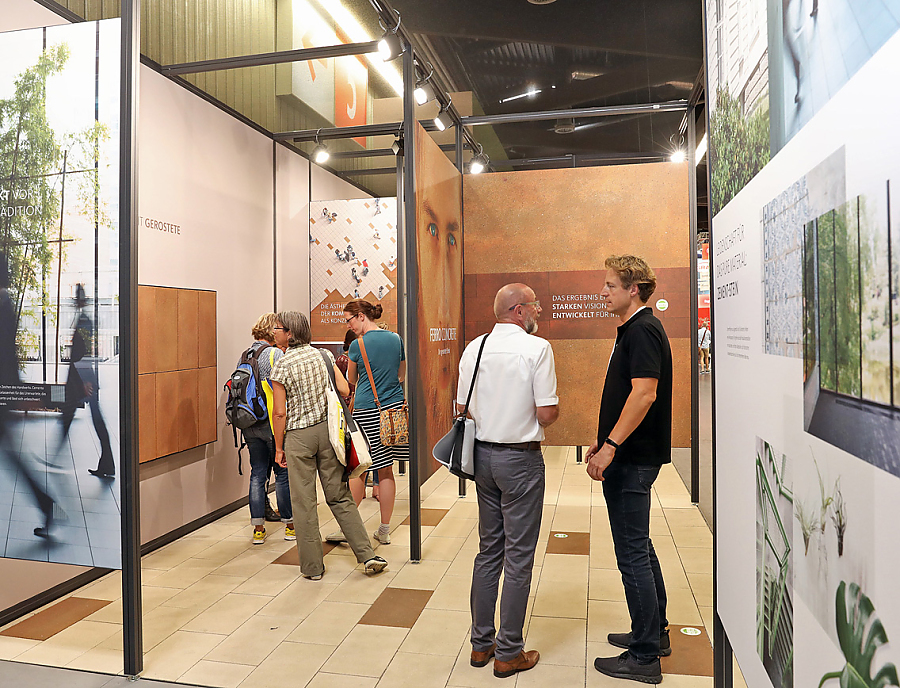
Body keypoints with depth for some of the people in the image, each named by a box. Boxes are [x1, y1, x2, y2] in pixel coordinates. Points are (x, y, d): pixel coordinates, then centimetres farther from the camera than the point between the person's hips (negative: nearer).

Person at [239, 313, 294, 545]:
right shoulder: (276, 354, -12)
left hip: (250, 424, 6)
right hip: (272, 423, -6)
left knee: (257, 474, 11)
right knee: (283, 473, 6)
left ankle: (258, 529, 14)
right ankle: (290, 525, 17)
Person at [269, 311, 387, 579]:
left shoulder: (282, 365, -9)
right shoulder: (323, 355, 3)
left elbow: (279, 412, -10)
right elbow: (344, 389, -1)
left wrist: (279, 447, 0)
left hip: (298, 436, -4)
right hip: (326, 430, 4)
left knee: (304, 502, 6)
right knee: (339, 496, 11)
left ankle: (312, 566, 15)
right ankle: (367, 555, 9)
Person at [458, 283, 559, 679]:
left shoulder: (473, 348, 5)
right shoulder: (537, 348, -13)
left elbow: (461, 408, 8)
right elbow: (547, 414, -15)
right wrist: (552, 409, 6)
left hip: (482, 454, 6)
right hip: (521, 457, -6)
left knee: (488, 550, 16)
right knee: (519, 556, 5)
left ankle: (481, 643, 26)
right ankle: (509, 653, 16)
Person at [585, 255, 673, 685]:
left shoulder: (642, 330, -16)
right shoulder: (633, 329, 15)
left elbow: (644, 394, -26)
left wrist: (611, 447, -25)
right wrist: (604, 441, 20)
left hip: (632, 458, -11)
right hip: (630, 455, 11)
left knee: (632, 553, -2)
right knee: (639, 548, 19)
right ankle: (654, 633, 33)